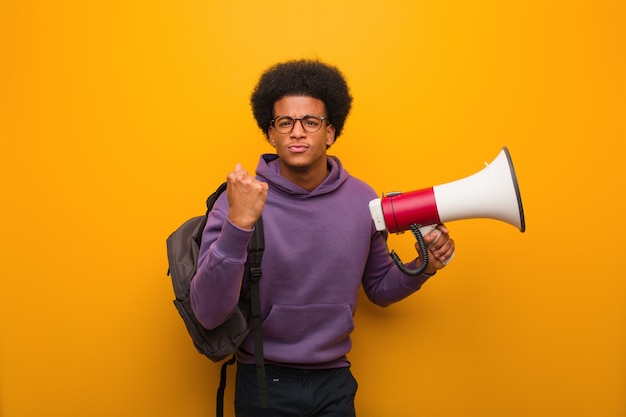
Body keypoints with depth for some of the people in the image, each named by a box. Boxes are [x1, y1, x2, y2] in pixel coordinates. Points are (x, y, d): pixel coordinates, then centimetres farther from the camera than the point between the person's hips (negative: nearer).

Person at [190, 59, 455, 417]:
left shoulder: (362, 199, -5)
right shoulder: (240, 199, -16)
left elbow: (379, 289, 8)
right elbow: (209, 314, -23)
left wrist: (423, 267, -9)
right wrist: (238, 224, -33)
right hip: (264, 385, -3)